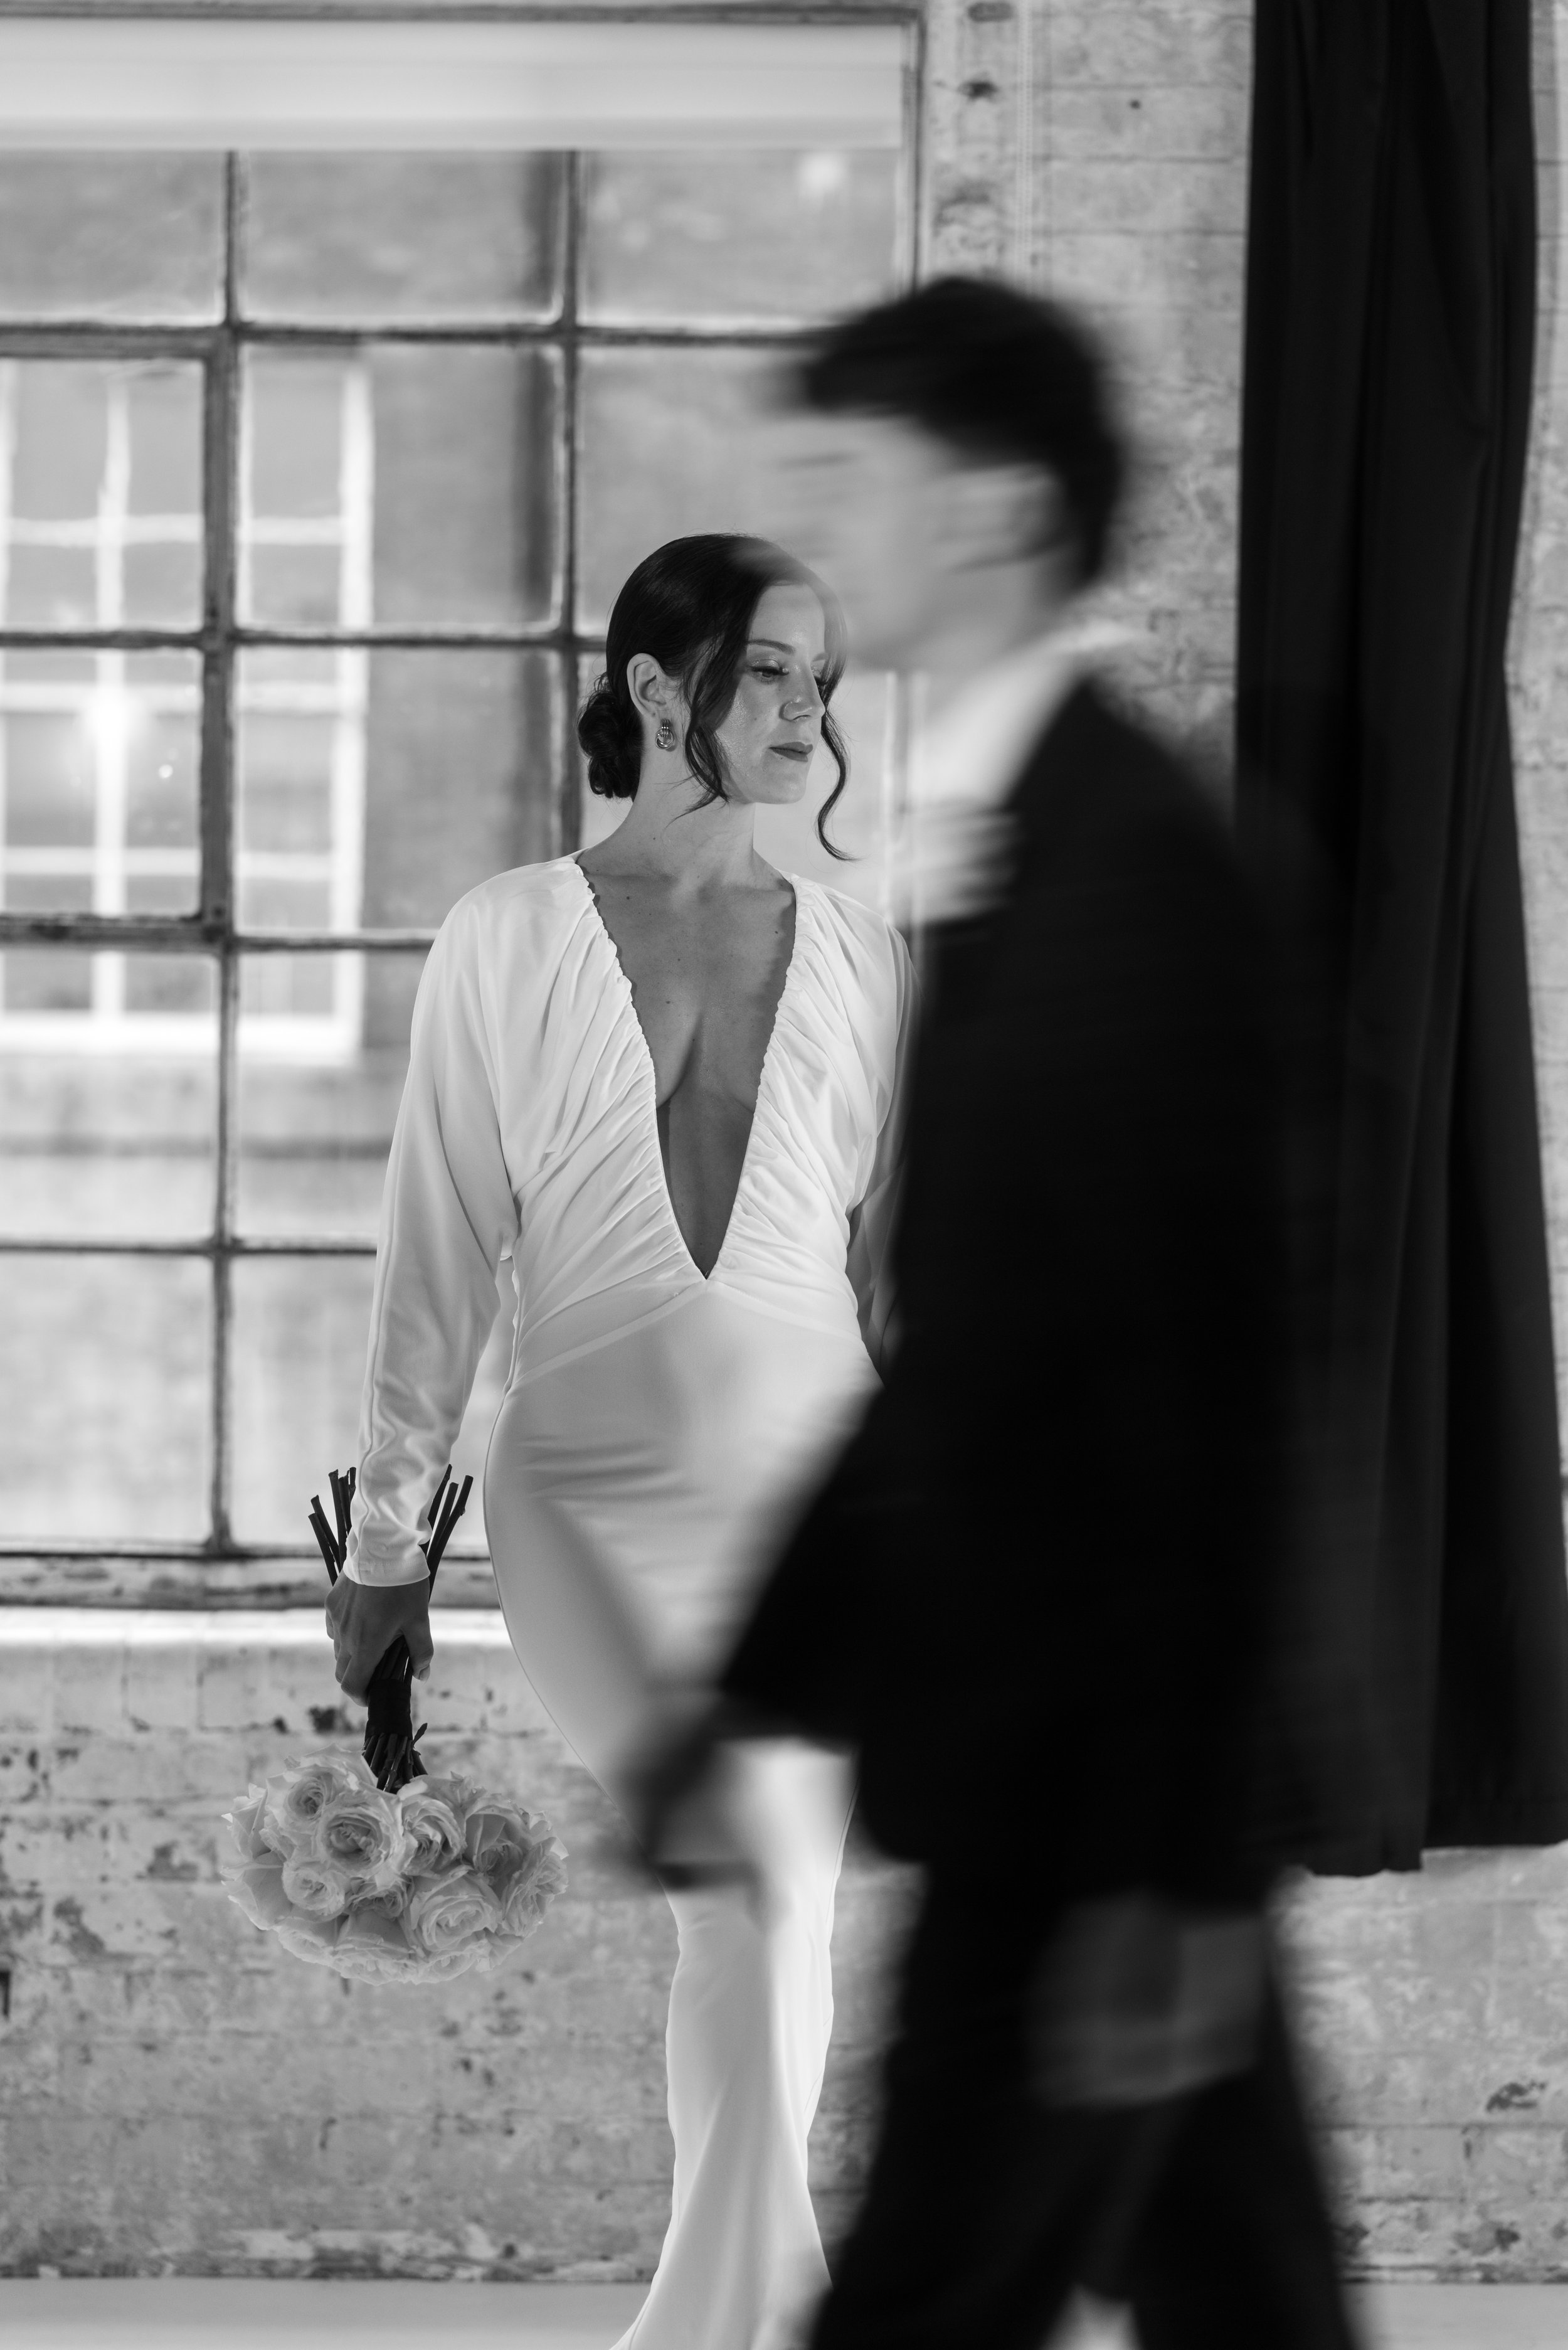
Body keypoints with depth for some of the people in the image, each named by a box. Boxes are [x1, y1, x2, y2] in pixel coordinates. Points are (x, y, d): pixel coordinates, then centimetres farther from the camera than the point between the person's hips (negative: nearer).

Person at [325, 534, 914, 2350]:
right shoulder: (508, 943, 5)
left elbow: (902, 1264, 14)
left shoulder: (862, 962, 11)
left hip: (812, 1491, 2)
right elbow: (435, 1258, 7)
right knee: (748, 1893, -22)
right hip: (592, 1497, -2)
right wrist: (384, 1538, 6)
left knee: (766, 1947, -2)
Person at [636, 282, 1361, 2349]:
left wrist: (1166, 1866, -21)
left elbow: (1202, 1383, -20)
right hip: (1037, 1748, 9)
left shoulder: (1140, 868, -15)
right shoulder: (994, 850, 13)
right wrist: (761, 1693, 19)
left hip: (1095, 1776, -9)